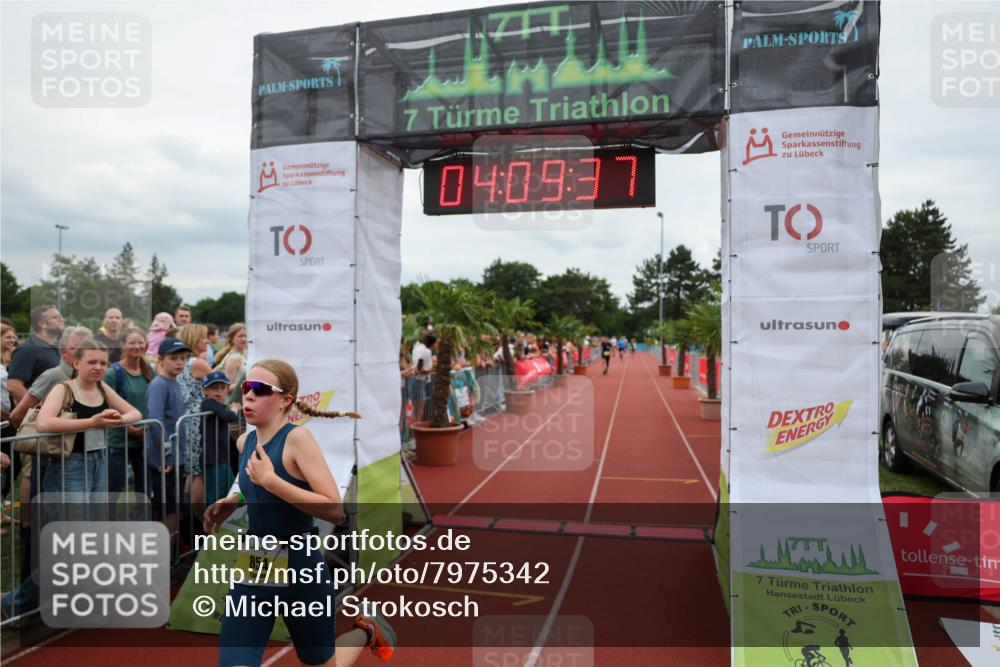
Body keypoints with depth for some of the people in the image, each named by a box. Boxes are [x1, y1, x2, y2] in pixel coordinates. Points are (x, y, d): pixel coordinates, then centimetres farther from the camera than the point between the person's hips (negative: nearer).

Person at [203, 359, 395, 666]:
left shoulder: (298, 437, -19)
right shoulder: (244, 442, 2)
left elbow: (335, 510, -27)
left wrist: (269, 481, -29)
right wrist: (232, 502, 7)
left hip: (302, 570, -5)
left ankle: (366, 631, 43)